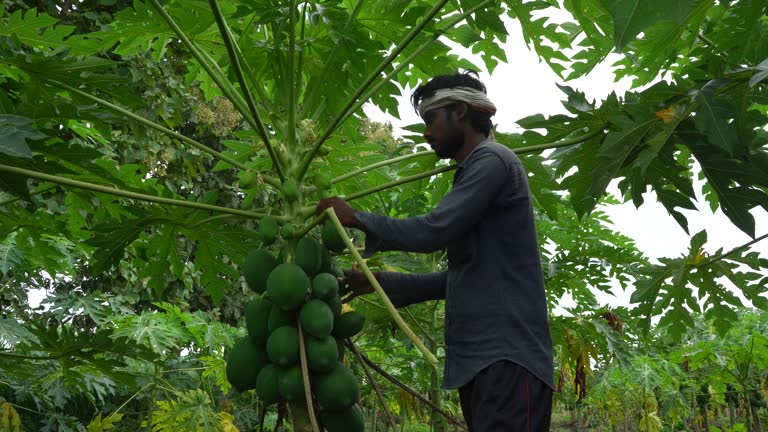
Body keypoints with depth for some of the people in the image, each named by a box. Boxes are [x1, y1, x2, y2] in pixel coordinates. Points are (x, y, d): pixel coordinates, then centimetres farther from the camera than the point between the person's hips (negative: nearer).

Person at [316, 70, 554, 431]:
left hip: (506, 353, -9)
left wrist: (356, 218, -2)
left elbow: (433, 231, -15)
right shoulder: (474, 173, 25)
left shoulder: (491, 161, -5)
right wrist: (380, 282, 24)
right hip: (480, 355, 9)